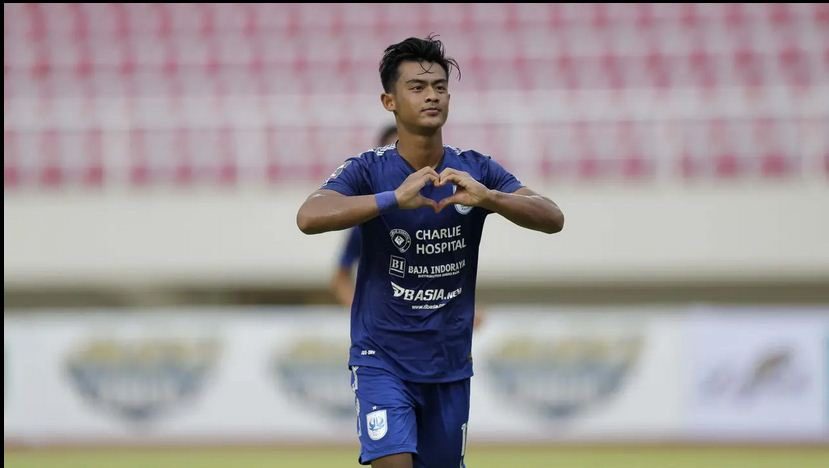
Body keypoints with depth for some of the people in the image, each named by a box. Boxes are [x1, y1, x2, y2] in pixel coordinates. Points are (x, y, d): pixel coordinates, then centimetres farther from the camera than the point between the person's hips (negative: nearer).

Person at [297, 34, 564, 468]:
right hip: (383, 356, -3)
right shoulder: (368, 170, -10)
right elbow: (309, 217, -27)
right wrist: (394, 199, -40)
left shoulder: (476, 171, -2)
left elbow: (553, 218, -13)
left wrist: (486, 198, -32)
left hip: (449, 363, 3)